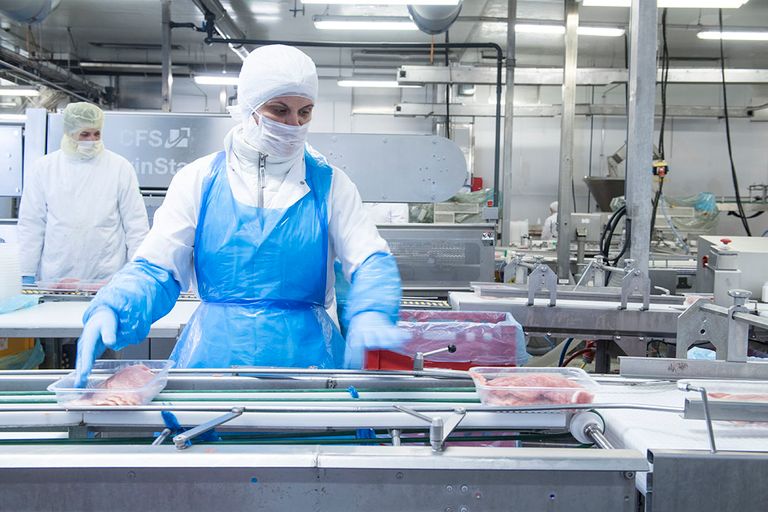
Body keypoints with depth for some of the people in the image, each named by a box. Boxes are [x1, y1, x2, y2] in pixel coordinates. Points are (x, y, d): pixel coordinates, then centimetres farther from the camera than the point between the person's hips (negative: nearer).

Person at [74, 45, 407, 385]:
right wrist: (110, 311, -19)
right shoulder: (199, 180, 5)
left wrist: (369, 314, -24)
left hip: (305, 354, 0)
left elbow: (370, 260, -2)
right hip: (215, 353, 0)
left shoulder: (329, 184, 5)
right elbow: (155, 269, 2)